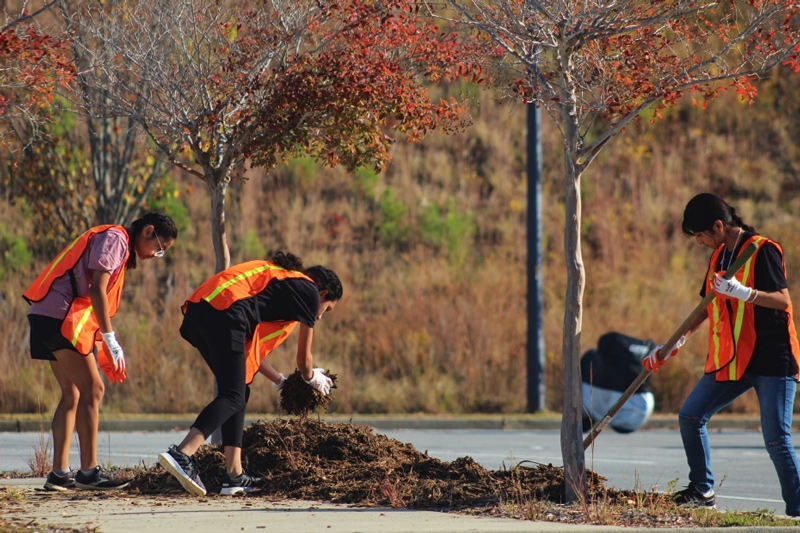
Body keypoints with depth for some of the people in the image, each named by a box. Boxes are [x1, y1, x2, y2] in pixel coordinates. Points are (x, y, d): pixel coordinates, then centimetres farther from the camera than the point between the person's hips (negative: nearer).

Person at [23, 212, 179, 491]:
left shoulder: (121, 249, 24)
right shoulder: (114, 239, -6)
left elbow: (100, 298, 24)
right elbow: (96, 289, -16)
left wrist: (107, 352, 19)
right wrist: (110, 340, -17)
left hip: (48, 318, 10)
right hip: (61, 318, -10)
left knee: (72, 394, 10)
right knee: (92, 389, -9)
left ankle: (59, 473, 8)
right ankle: (88, 471, -8)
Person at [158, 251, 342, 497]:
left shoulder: (278, 278, 36)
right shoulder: (310, 291, 12)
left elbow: (249, 348, 38)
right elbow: (303, 359, 17)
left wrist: (281, 381, 46)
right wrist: (313, 378, 38)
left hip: (196, 310, 9)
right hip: (224, 313, -9)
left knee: (238, 393, 15)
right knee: (233, 397, -10)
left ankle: (234, 475, 9)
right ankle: (182, 453, -29)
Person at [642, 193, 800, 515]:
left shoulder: (763, 250, -10)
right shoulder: (719, 256, 14)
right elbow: (708, 306, 25)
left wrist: (743, 292, -33)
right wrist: (675, 343, 20)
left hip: (771, 358, -8)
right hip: (731, 360, 8)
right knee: (690, 416, 1)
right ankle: (702, 490, 14)